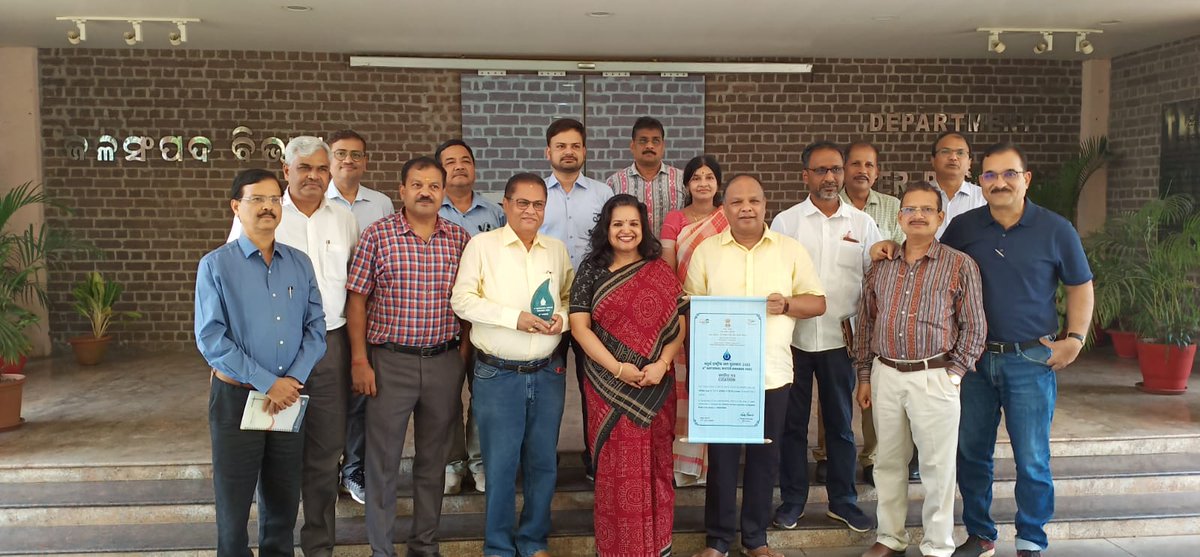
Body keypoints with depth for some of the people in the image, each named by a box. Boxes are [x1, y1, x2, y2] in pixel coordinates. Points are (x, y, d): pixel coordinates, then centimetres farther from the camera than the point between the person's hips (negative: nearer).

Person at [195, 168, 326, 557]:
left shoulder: (300, 264, 5)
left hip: (289, 398, 3)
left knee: (284, 500, 15)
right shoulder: (216, 265, -6)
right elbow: (211, 338, -13)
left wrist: (293, 380, -13)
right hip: (236, 396, -3)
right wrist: (267, 383, -16)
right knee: (234, 500, 10)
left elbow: (315, 327, 2)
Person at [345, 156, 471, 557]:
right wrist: (359, 360, -8)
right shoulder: (376, 235, -3)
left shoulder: (460, 238, 4)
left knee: (434, 457, 14)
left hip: (444, 362, 3)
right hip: (389, 362, -3)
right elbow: (357, 300, -3)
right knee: (383, 460, 5)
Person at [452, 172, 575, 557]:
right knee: (500, 464, 4)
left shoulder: (557, 249, 10)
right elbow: (462, 300, -10)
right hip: (498, 374, -3)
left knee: (543, 462, 12)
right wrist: (515, 317, -17)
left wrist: (562, 317, -7)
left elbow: (571, 297, 15)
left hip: (548, 373, 4)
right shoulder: (482, 244, -3)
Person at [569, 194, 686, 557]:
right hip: (609, 387, -1)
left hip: (657, 387, 1)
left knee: (654, 467, 8)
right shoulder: (591, 270, 2)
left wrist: (661, 364, -14)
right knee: (617, 469, 3)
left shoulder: (660, 271, 5)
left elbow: (680, 323, 2)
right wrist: (619, 368, -14)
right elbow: (579, 326, -4)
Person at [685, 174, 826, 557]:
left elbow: (818, 303, 6)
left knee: (764, 456, 10)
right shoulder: (706, 251, 3)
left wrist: (787, 303, -14)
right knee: (721, 456, 6)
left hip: (772, 373, 1)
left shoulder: (791, 249, 4)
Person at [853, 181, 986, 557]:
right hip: (885, 375, 4)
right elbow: (866, 323, 14)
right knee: (889, 462, 12)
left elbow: (974, 326, 0)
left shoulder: (960, 265, -1)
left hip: (934, 377, -4)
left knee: (937, 467, 2)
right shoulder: (881, 266, 10)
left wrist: (955, 372, -7)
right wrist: (864, 376, 11)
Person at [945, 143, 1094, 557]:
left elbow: (1080, 288, 6)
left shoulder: (1056, 230, -2)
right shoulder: (961, 227, 2)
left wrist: (1075, 338, -5)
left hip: (1031, 360, -2)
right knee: (971, 453, 10)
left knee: (1032, 460, 3)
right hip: (974, 357, 2)